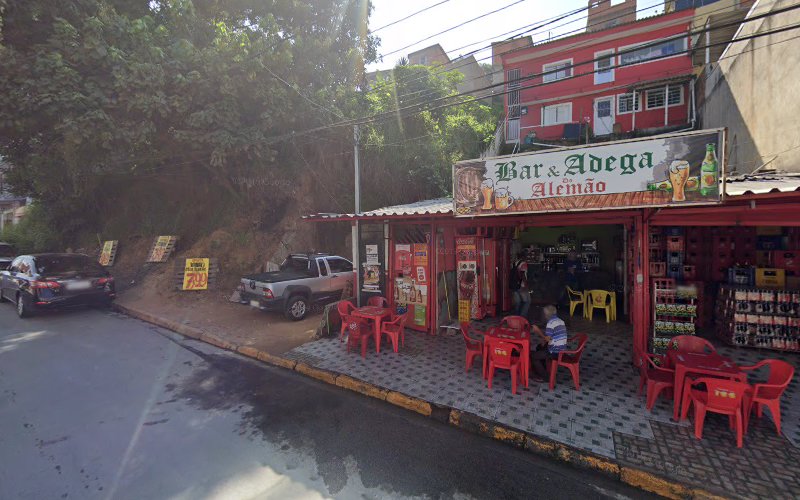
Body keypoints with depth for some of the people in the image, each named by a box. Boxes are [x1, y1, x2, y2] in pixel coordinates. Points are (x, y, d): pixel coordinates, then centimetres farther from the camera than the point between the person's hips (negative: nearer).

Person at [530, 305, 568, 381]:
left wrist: (538, 331, -10)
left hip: (555, 352, -9)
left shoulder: (550, 323, -20)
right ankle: (544, 369, 36)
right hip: (562, 350, 9)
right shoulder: (560, 321, 9)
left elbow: (547, 339, -20)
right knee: (540, 347, 31)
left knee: (532, 355, 0)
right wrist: (544, 341, 10)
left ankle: (542, 376, 7)